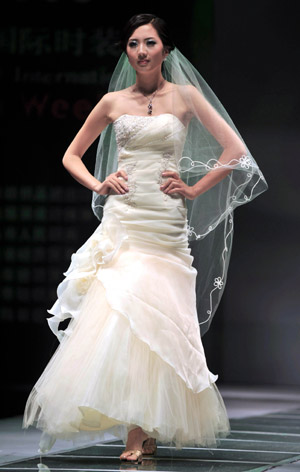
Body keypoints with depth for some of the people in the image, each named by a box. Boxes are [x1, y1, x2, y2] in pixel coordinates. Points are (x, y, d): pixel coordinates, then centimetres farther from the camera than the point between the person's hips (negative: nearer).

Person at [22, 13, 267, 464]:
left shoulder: (185, 96, 6)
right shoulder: (114, 102, 10)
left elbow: (235, 150, 4)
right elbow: (71, 155, 19)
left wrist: (194, 189, -1)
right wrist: (98, 184, 2)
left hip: (165, 223, -1)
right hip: (122, 219, 1)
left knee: (153, 317, -8)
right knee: (119, 310, -11)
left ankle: (144, 427, -1)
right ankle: (142, 431, -6)